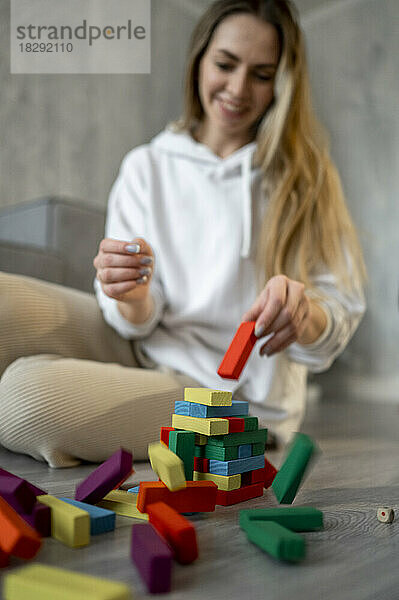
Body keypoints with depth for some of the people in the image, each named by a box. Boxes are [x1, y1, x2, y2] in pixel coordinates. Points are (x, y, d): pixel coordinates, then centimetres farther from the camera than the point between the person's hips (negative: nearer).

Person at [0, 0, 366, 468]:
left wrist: (304, 314, -30)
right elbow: (137, 323, 0)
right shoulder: (147, 166, 6)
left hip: (237, 392, -3)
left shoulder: (304, 176, 1)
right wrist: (133, 300, -24)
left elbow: (340, 319, -6)